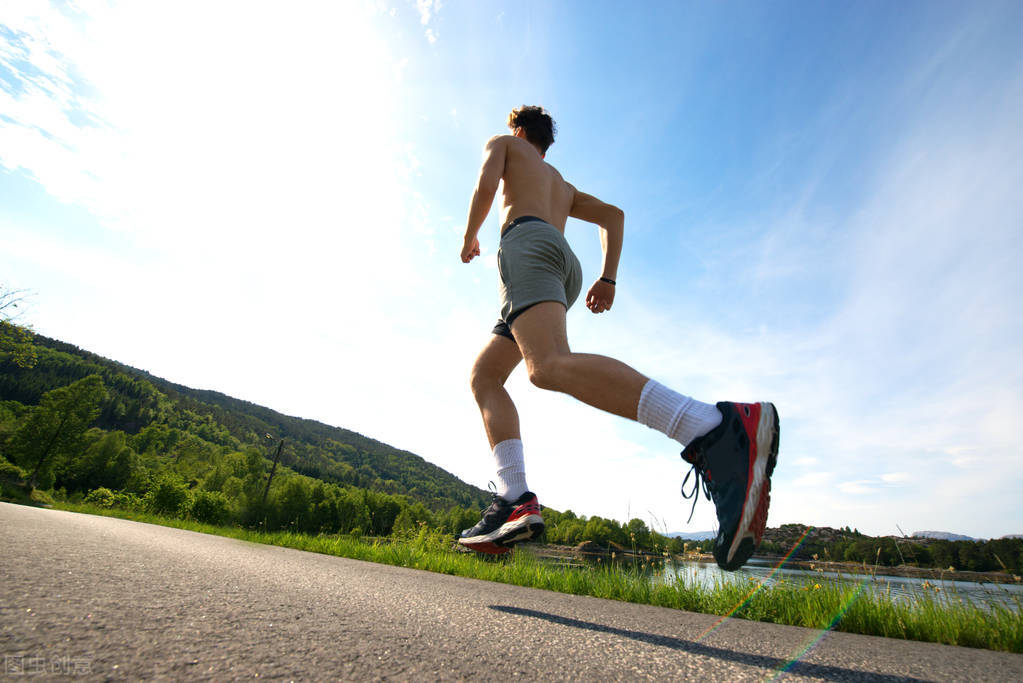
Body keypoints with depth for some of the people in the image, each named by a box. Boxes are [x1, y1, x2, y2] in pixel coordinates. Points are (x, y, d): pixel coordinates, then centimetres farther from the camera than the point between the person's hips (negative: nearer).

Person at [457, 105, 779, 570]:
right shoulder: (563, 185, 41)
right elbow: (613, 214, 28)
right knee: (484, 377, 6)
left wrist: (469, 237, 21)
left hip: (527, 242, -8)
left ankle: (722, 432, -51)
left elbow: (486, 185, 4)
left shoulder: (503, 144, 26)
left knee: (550, 366, -34)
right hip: (566, 268, 8)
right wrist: (608, 279, 18)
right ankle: (515, 502, -14)